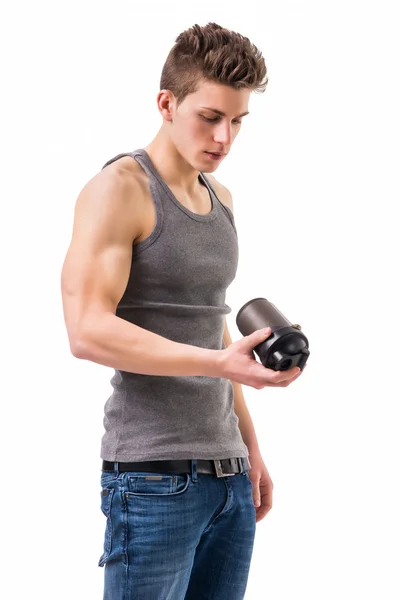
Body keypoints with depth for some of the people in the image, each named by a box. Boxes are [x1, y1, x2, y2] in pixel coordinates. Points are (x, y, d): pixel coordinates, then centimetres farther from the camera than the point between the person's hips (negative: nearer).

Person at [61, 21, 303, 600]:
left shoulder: (222, 200, 15)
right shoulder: (120, 187, -8)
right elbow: (87, 330, -18)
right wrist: (221, 363, -26)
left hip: (227, 471, 7)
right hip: (154, 475, -7)